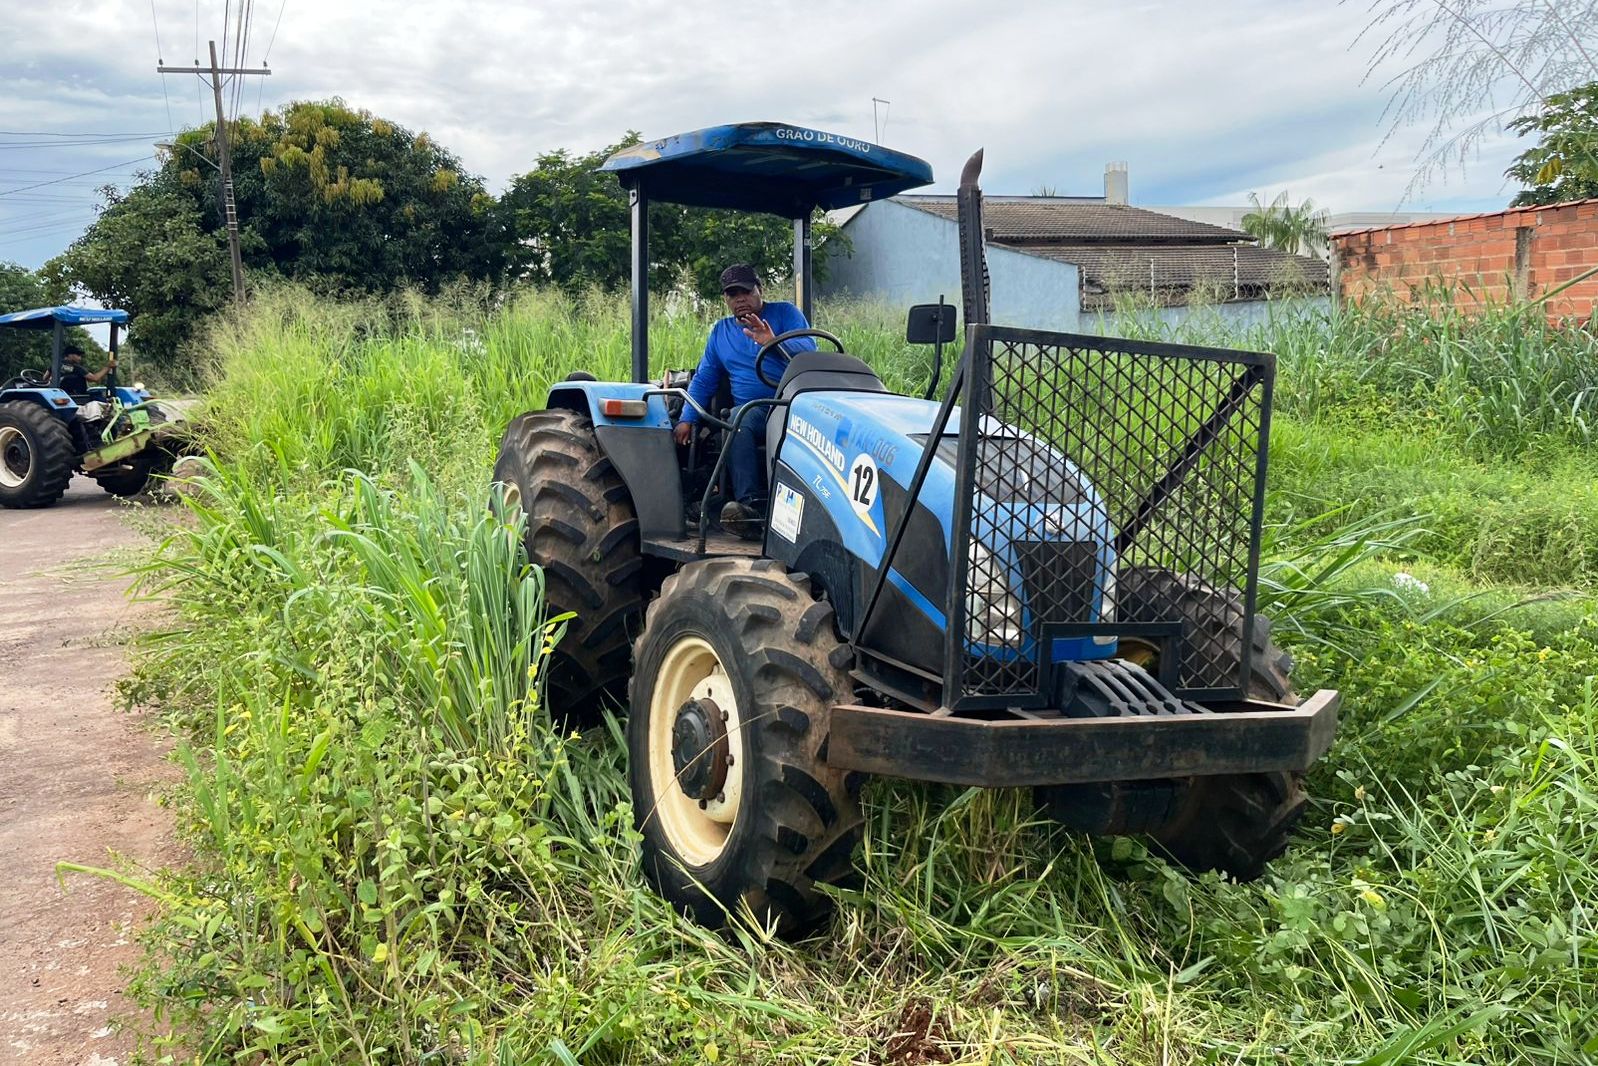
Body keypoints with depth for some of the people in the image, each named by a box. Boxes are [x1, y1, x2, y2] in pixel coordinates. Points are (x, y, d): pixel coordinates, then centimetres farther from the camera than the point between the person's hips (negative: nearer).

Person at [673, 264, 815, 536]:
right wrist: (687, 419, 10)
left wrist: (775, 343, -26)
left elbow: (809, 350, -6)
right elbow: (703, 380, 25)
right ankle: (751, 505, -44)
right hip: (752, 409, 3)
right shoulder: (720, 331, 23)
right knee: (738, 422, -35)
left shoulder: (784, 313, 10)